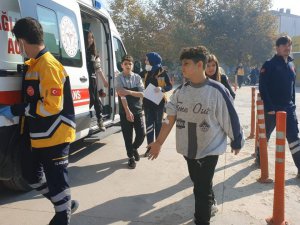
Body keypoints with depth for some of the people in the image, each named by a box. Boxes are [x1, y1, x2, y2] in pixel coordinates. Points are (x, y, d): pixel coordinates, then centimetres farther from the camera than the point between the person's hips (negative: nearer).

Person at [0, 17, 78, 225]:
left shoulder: (48, 66, -19)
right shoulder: (34, 65, 11)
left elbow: (52, 105, -24)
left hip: (54, 136, -10)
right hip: (40, 136, 10)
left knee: (56, 180, 3)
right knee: (32, 174, 21)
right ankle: (66, 203, 35)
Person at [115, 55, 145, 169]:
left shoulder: (137, 77, 3)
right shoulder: (119, 78, -4)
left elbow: (142, 94, -6)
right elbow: (122, 95, -14)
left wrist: (129, 92, -21)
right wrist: (127, 111, -21)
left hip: (137, 110, 2)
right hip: (125, 111, -2)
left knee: (141, 134, 0)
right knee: (127, 136, 5)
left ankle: (134, 148, 32)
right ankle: (131, 157, 23)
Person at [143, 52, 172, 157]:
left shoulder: (162, 72, -9)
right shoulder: (146, 72, 7)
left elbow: (170, 86, -10)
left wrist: (161, 88, -27)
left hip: (159, 102, -4)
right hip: (147, 102, 4)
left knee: (158, 124, 9)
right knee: (149, 124, 4)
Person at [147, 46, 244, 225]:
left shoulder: (217, 91, -17)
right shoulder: (180, 91, -2)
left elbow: (230, 119, -8)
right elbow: (170, 118, 0)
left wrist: (237, 142, 1)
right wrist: (159, 142, -3)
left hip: (210, 149, -5)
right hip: (188, 148, 6)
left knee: (202, 189, -3)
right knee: (199, 183, 24)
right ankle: (209, 204, 52)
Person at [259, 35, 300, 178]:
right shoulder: (269, 65, -10)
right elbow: (262, 87, -16)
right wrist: (269, 107, -20)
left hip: (288, 108, 6)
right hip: (272, 108, -5)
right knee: (265, 134, 10)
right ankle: (260, 159, 30)